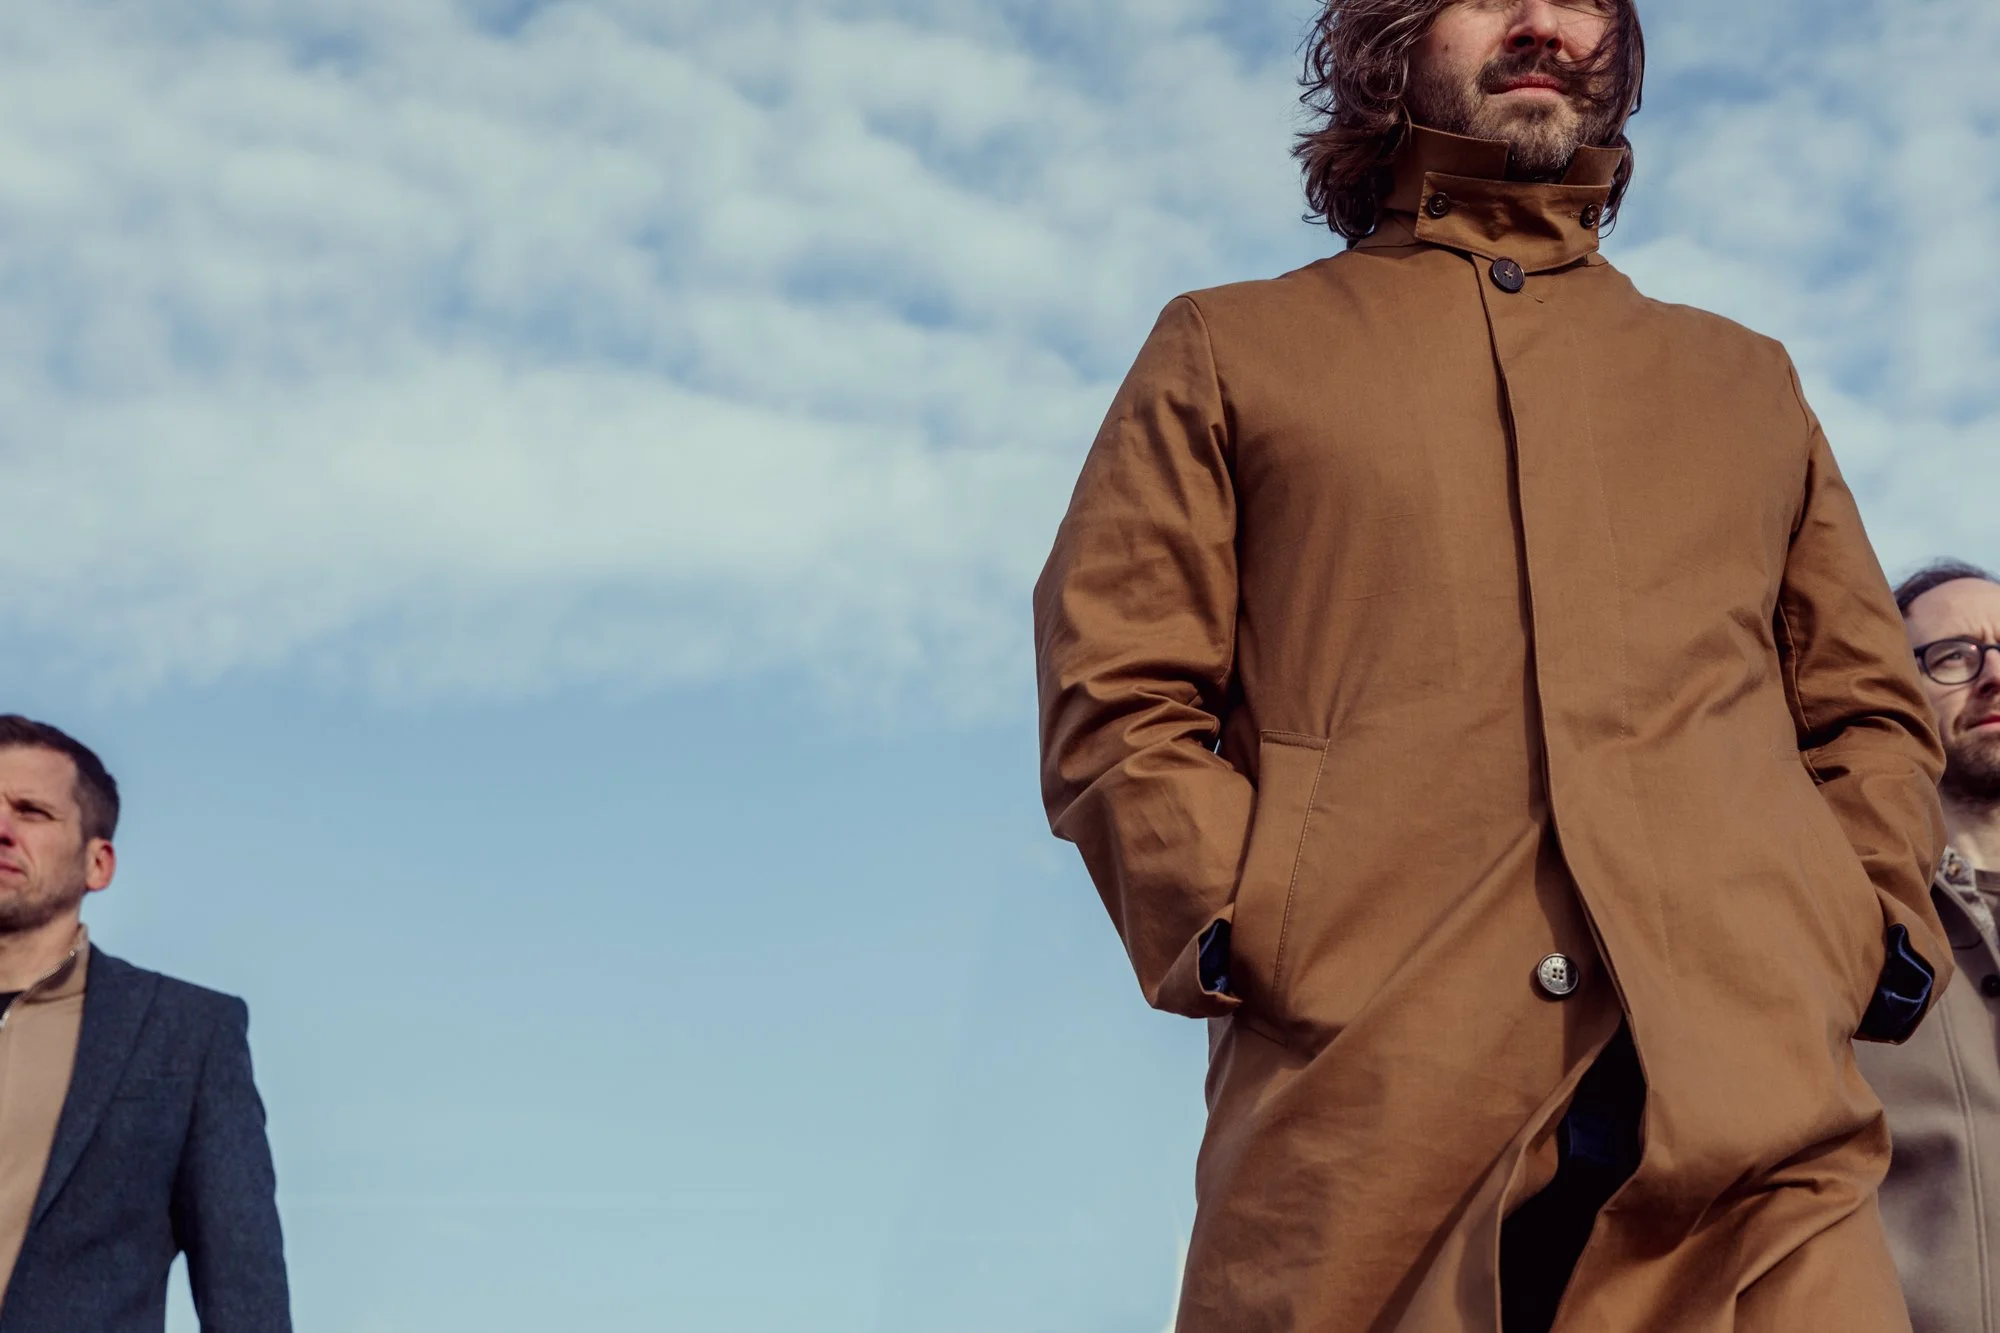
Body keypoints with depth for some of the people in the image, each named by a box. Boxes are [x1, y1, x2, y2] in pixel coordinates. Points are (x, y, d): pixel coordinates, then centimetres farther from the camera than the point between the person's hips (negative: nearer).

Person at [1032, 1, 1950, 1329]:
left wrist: (1851, 946, 6)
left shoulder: (1748, 381, 27)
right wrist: (1254, 947, -8)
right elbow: (1112, 702, 7)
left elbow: (1873, 712, 25)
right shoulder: (1227, 352, 17)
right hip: (1363, 1110, -2)